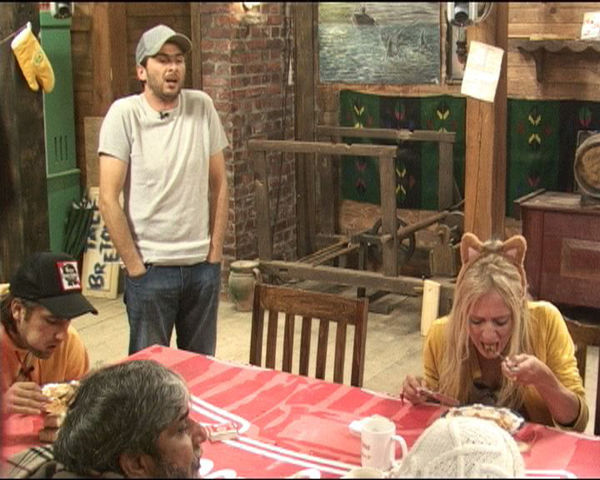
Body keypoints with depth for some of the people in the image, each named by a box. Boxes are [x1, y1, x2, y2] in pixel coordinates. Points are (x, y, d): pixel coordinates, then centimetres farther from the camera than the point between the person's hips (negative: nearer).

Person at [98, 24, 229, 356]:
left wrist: (215, 253, 3)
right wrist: (135, 266, -10)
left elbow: (218, 185, 6)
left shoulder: (202, 107, 2)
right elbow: (108, 200, -10)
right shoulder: (124, 114, -9)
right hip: (150, 269, -3)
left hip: (202, 266, 3)